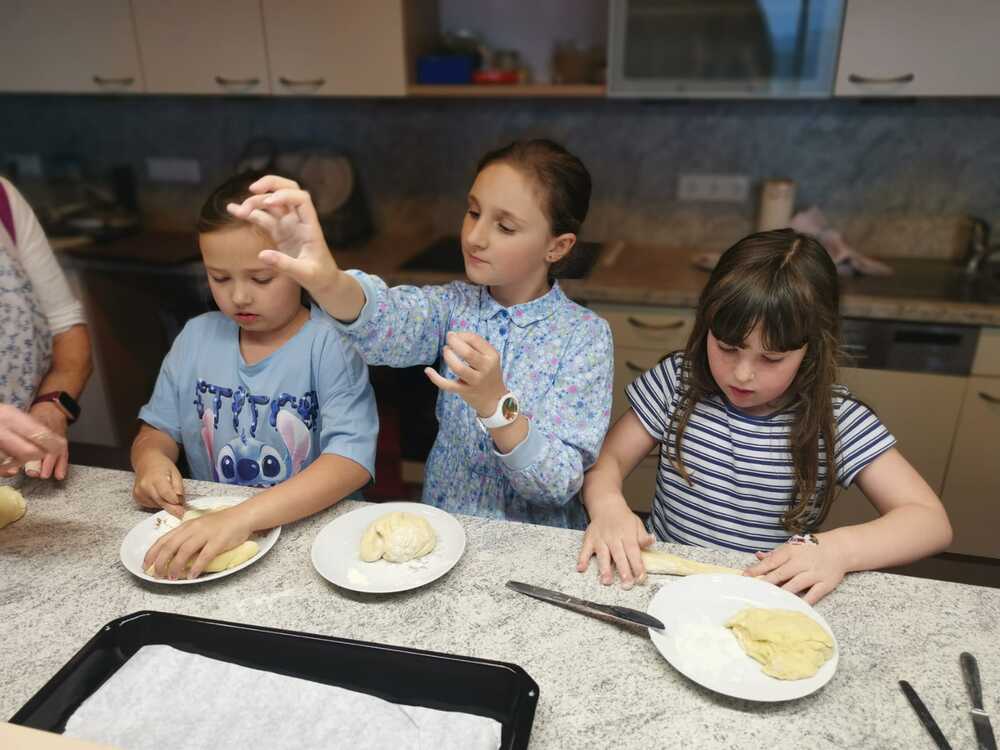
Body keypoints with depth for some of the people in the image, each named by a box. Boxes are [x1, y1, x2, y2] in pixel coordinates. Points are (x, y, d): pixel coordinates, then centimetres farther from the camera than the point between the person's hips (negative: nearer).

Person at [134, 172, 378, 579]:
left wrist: (243, 517, -32)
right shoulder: (196, 337, 5)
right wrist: (151, 461, -8)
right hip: (207, 527, 4)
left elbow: (352, 458, -22)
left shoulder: (330, 343, -12)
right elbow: (157, 430, 15)